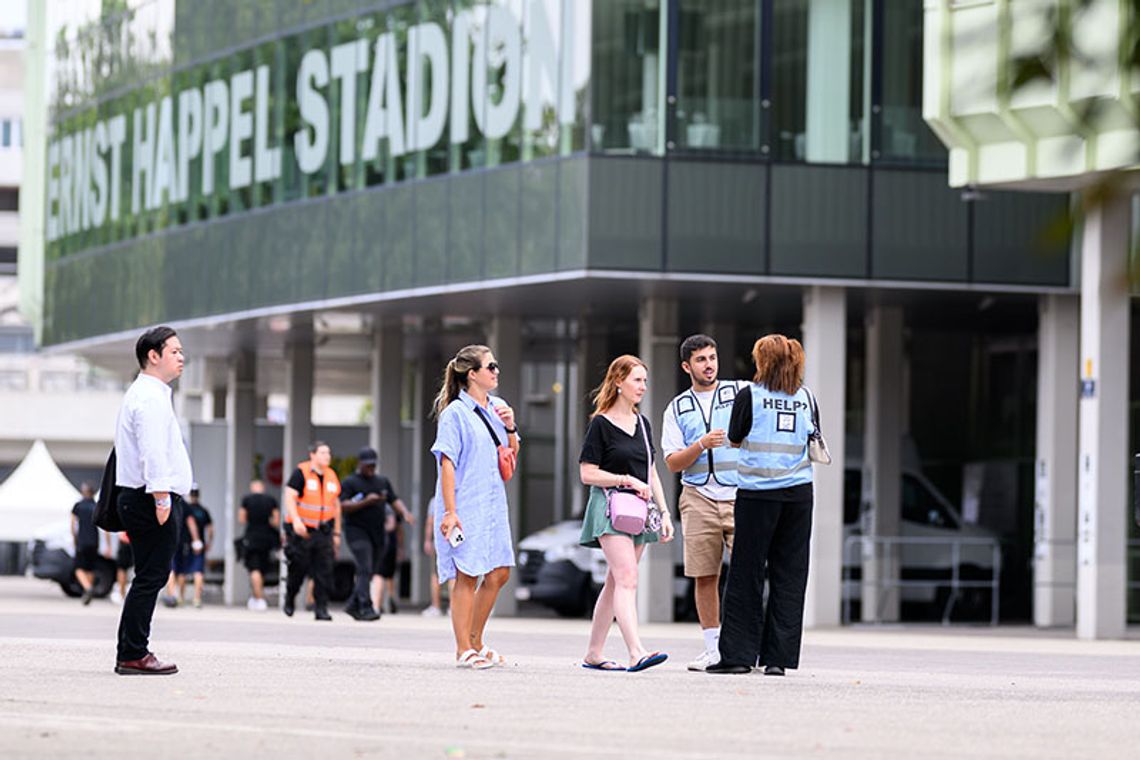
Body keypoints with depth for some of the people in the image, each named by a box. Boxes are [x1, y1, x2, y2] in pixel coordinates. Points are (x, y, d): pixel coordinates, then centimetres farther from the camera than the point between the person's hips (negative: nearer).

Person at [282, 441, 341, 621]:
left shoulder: (332, 476, 11)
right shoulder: (301, 473, -7)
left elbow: (336, 505, 19)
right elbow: (289, 497, -14)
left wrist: (336, 533, 18)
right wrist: (296, 520, -28)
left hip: (323, 531, 4)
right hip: (301, 530, -4)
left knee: (324, 571, -5)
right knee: (299, 569, 2)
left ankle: (321, 608, -2)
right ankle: (289, 601, 27)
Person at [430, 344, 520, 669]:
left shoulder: (496, 408, 12)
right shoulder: (455, 413, -9)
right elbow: (447, 463, -12)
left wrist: (510, 428, 1)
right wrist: (449, 511, -18)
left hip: (493, 505, 7)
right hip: (465, 507, -7)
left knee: (499, 573, 7)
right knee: (467, 575, -5)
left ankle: (475, 642, 20)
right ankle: (464, 650, 0)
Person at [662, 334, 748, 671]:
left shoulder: (741, 392, 8)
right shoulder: (678, 409, 12)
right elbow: (673, 463, 6)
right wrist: (702, 445, -12)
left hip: (740, 496, -2)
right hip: (699, 499, 2)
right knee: (704, 576, 2)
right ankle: (713, 648, 10)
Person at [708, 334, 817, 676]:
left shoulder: (750, 397, -4)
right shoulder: (805, 398, 5)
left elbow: (735, 440, 6)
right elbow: (812, 440, 12)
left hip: (758, 492, -3)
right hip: (799, 492, 3)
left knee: (746, 574, 3)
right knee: (788, 575, 5)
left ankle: (738, 653, 2)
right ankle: (778, 657, 2)